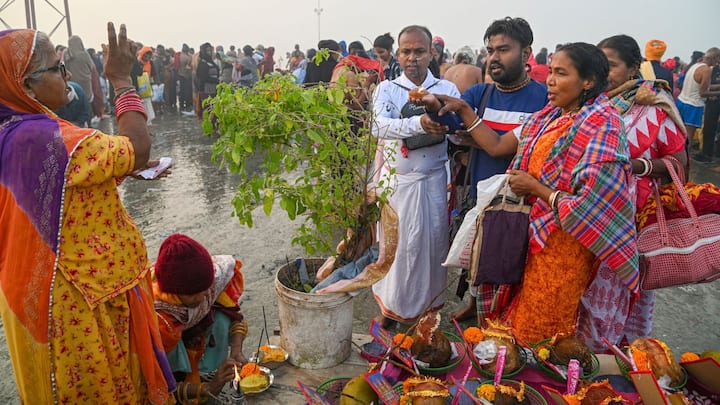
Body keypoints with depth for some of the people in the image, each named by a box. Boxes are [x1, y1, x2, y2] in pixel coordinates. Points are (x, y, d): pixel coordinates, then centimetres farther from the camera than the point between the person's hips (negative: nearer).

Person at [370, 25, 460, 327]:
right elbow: (379, 127, -20)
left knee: (431, 241, 9)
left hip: (433, 181, 1)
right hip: (395, 180, -1)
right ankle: (391, 305, 25)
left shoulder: (447, 89, 4)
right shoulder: (386, 89, 0)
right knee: (394, 242, 8)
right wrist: (420, 123, -35)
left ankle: (428, 304, 28)